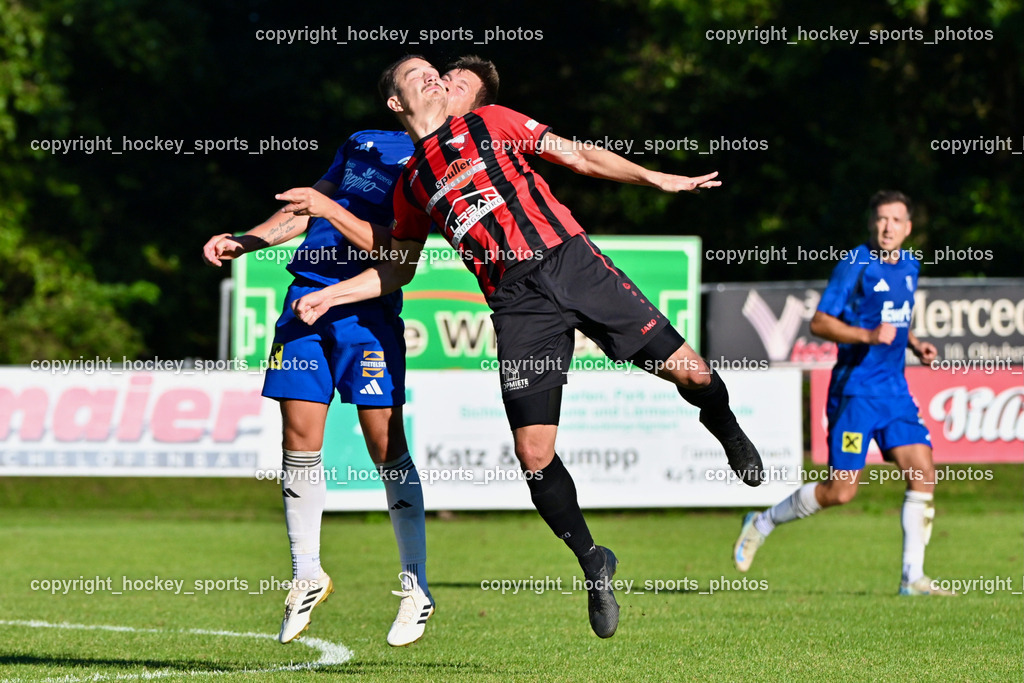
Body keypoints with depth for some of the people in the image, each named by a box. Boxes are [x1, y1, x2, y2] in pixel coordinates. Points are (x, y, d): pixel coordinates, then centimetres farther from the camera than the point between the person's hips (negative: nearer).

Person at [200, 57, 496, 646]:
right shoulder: (365, 143, 22)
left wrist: (329, 209, -16)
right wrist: (244, 242, 19)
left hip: (368, 306, -5)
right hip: (308, 287, 5)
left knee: (386, 442, -9)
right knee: (300, 437, 0)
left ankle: (417, 589, 0)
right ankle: (307, 576, 12)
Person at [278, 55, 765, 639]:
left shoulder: (490, 123, 15)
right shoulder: (412, 185, 18)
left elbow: (580, 157, 14)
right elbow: (398, 269, 27)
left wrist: (655, 178, 5)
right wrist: (328, 296, 18)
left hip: (570, 259, -1)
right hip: (518, 302, 1)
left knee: (689, 372, -10)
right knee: (534, 454, -10)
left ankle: (730, 435, 24)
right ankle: (594, 564, 9)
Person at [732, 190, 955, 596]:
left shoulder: (910, 266, 12)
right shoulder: (855, 266, -11)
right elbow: (819, 322, -12)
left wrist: (915, 344, 10)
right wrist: (868, 335, -23)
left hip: (894, 389, 7)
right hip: (856, 390, -7)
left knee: (922, 472, -7)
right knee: (841, 490, -6)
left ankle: (913, 577, -1)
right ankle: (762, 524, 17)